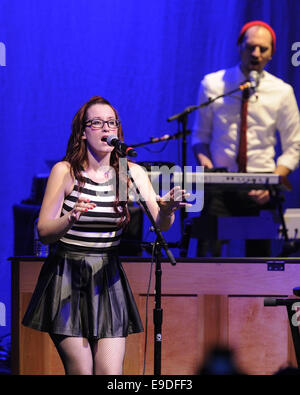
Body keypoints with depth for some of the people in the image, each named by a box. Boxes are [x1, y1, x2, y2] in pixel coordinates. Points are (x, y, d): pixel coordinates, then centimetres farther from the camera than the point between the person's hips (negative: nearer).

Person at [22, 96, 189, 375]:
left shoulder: (131, 173, 2)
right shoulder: (65, 171, -6)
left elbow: (160, 224, -9)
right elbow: (43, 232, -12)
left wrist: (167, 209, -33)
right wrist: (70, 219, -33)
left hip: (107, 279, 3)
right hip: (67, 277, -3)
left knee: (111, 373, -5)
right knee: (81, 370, -6)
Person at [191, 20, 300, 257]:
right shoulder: (212, 84, 3)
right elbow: (200, 135, 12)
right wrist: (204, 161, -9)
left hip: (260, 190, 1)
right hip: (220, 186, -1)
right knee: (207, 254, -15)